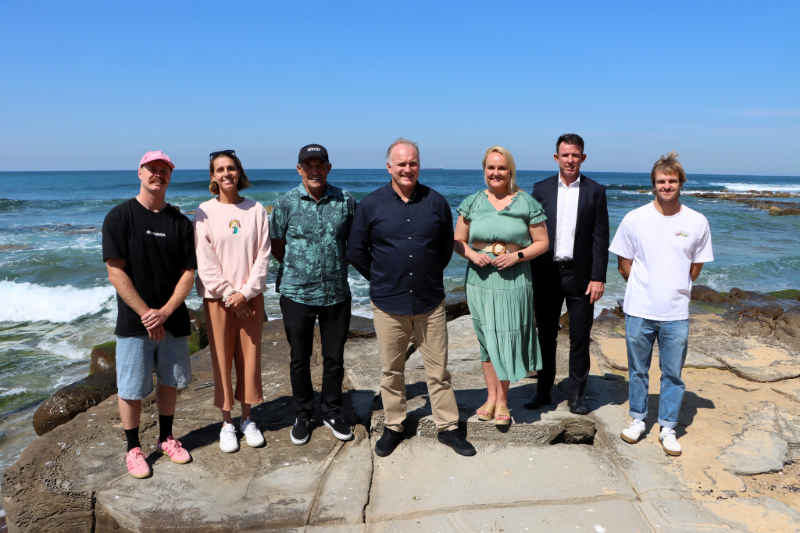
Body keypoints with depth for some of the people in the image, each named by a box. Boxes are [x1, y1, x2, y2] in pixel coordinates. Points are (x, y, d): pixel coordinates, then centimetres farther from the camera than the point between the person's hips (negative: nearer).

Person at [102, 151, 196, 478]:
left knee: (170, 380, 14)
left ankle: (166, 438, 32)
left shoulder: (180, 222, 5)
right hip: (134, 322, -3)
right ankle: (133, 448, 22)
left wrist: (165, 312, -11)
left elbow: (188, 273, 1)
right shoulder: (120, 217, -5)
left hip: (173, 320, 3)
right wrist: (146, 314, -13)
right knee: (132, 387, 4)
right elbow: (116, 272, -10)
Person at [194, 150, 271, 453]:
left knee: (250, 357, 7)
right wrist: (229, 295, -10)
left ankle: (247, 419, 22)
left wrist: (246, 292, -11)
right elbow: (205, 261, -5)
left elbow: (263, 255, -1)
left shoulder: (256, 210, 2)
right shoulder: (205, 212, -2)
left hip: (251, 296, 1)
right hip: (218, 297, -1)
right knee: (222, 359, 4)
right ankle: (227, 423, 18)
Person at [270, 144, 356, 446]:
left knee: (334, 357, 10)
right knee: (300, 359, 10)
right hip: (297, 293, -1)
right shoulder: (286, 203, -2)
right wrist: (299, 268, 5)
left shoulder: (345, 201, 1)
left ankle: (332, 413, 29)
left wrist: (337, 267, 6)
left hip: (337, 293, 1)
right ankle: (303, 415, 28)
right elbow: (277, 245, 6)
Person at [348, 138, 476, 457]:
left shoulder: (436, 202, 3)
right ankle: (393, 427, 27)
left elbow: (447, 246, 14)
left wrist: (430, 274, 12)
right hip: (388, 304, 0)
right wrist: (382, 279, 9)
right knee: (391, 371, 11)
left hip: (430, 302, 1)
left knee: (438, 369, 7)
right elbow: (356, 252, 7)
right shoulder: (370, 205, 0)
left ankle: (447, 427, 21)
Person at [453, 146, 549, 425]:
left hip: (513, 281, -2)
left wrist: (517, 256, -14)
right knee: (486, 339, 9)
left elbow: (542, 242, 2)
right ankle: (491, 396, 22)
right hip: (480, 280, 2)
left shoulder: (526, 203, 0)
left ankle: (502, 400, 16)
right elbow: (458, 241, 11)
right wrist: (472, 255, -10)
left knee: (507, 339, 1)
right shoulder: (471, 203, 7)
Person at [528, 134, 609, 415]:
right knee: (546, 336, 10)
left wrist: (598, 278, -8)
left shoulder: (595, 191, 2)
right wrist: (530, 274, -1)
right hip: (546, 274, 1)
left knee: (580, 338, 6)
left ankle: (576, 395, 19)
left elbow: (600, 238, -1)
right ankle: (543, 391, 23)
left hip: (580, 275, -1)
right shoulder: (541, 188, 5)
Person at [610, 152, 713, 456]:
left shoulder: (697, 222, -1)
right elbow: (623, 262, 5)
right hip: (639, 311, 0)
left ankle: (667, 428, 23)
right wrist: (644, 287, 3)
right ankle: (638, 420, 29)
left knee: (673, 374, 8)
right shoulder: (635, 219, -3)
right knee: (638, 370, 12)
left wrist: (677, 288, 8)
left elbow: (696, 265, 12)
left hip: (676, 313, 0)